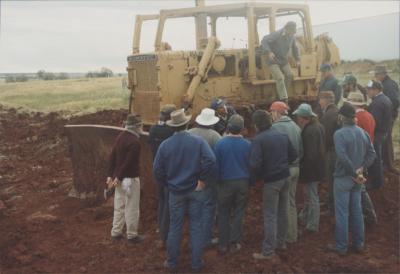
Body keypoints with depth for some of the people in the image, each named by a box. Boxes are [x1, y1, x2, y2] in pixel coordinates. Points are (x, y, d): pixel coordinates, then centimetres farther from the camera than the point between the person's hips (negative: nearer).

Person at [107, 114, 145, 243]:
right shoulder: (134, 142, -20)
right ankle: (132, 235, 13)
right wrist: (118, 177, -15)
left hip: (120, 178, 8)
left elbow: (112, 156, 7)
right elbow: (128, 162, -23)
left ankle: (116, 232, 26)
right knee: (131, 208, 3)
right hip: (130, 179, -8)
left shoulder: (120, 137, 6)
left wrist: (111, 175, 10)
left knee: (119, 206, 17)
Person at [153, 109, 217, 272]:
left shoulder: (165, 145, -5)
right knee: (196, 226, 9)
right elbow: (211, 161, -21)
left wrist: (166, 184, 12)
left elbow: (157, 170, -3)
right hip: (196, 190, -1)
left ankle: (172, 263, 22)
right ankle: (196, 263, 18)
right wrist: (202, 180, -10)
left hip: (176, 191, 1)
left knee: (175, 227, 10)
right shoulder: (198, 141, -9)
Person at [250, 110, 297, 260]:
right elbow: (293, 155, 10)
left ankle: (268, 252, 3)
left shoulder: (258, 139, -15)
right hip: (285, 177, 7)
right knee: (282, 211, 18)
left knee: (270, 215, -1)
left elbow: (255, 164, -22)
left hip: (271, 180, -7)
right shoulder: (283, 135, 6)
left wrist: (258, 176, -3)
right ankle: (281, 241, 32)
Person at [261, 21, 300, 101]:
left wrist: (297, 59, 8)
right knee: (280, 78, -19)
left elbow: (294, 48, 16)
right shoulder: (276, 35, -20)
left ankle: (281, 94, 10)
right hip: (273, 61, -6)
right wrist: (269, 52, -36)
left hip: (284, 61, 7)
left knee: (289, 75, -10)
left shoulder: (292, 37, -1)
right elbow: (264, 41, -24)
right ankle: (284, 99, -19)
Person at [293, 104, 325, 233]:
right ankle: (304, 216, 42)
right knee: (310, 194, 24)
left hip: (311, 168, -10)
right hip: (319, 166, 10)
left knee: (312, 197, 3)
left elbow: (310, 155, -27)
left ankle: (312, 226, 15)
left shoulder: (309, 131, -27)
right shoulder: (318, 126, 3)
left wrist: (303, 167, -15)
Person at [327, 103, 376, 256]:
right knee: (356, 210, 16)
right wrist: (361, 169, -6)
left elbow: (343, 157, -25)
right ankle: (358, 244, 26)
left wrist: (355, 174, -17)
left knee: (342, 213, 3)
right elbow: (371, 153, 2)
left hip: (343, 178, -6)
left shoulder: (339, 134, -17)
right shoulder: (363, 132, 3)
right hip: (357, 179, 6)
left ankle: (341, 247, 11)